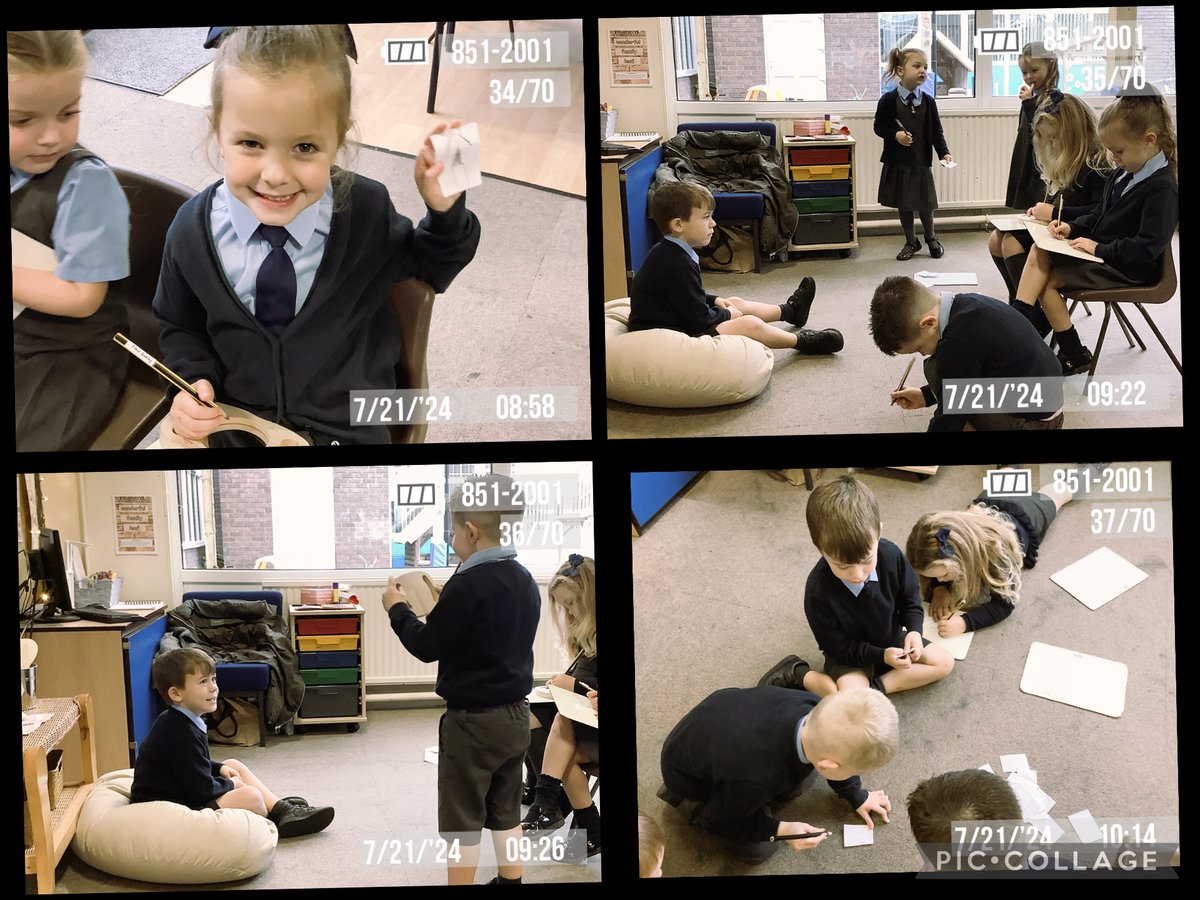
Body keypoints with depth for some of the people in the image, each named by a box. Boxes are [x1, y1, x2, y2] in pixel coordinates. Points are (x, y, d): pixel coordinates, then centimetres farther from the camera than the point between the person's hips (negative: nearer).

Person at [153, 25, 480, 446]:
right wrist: (195, 380, -14)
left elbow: (426, 268, 3)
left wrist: (444, 213, -16)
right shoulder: (193, 231, -13)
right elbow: (181, 327, 5)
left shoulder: (367, 212, -17)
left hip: (346, 428, 1)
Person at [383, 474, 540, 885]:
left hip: (473, 721, -8)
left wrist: (397, 608, -1)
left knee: (462, 819, 2)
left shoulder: (469, 584, -21)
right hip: (515, 715, 8)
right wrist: (446, 606, 15)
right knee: (506, 810, 17)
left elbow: (427, 647, -14)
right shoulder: (524, 579, 5)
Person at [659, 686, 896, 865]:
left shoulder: (815, 710, -30)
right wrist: (779, 830, -22)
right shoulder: (753, 778, -47)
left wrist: (856, 795, 7)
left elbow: (833, 759, -2)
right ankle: (687, 800, 12)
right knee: (760, 849, -3)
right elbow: (719, 820, -23)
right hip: (693, 776, -5)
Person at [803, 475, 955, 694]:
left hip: (892, 640, 6)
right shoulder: (818, 591, -32)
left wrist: (914, 630, -18)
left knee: (944, 662, -6)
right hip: (849, 655, -6)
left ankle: (875, 688, -9)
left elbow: (909, 598, -1)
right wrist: (881, 655, -24)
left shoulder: (891, 555, -22)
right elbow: (835, 646, -18)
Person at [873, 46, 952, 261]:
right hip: (897, 162, -1)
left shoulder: (928, 101, -1)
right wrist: (895, 135, -20)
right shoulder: (889, 100, -8)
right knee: (903, 204, 10)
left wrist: (944, 153, -13)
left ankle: (931, 238, 31)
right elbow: (879, 127, -2)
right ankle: (911, 242, 26)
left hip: (921, 161, 1)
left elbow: (936, 131, 0)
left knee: (925, 203, 8)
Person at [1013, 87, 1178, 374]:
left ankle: (1073, 356, -5)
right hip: (1102, 254, 9)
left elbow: (1146, 249, -25)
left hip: (1129, 270, -9)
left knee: (1046, 279, -15)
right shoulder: (1124, 173, 8)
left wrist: (1099, 248, -21)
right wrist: (1073, 227, 3)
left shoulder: (1162, 188, -20)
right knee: (1039, 252, -10)